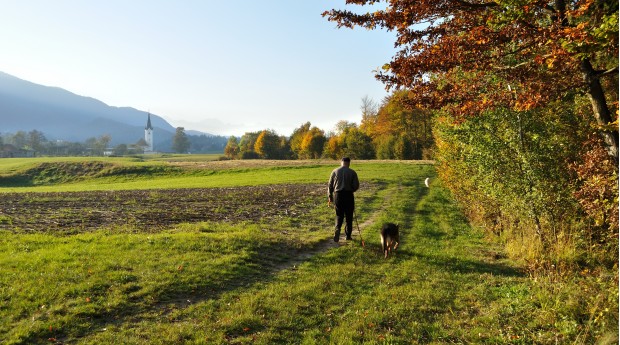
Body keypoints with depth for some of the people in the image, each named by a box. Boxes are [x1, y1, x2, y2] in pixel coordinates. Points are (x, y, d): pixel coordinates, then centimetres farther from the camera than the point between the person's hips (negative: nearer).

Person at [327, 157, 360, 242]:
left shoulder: (335, 171, 3)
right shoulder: (352, 172, -2)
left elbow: (330, 185, 5)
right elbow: (356, 185, -5)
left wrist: (330, 197, 14)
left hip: (338, 195, 1)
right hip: (348, 195, -1)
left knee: (339, 215, 12)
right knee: (349, 216, 11)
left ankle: (337, 229, -15)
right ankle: (348, 235, 16)